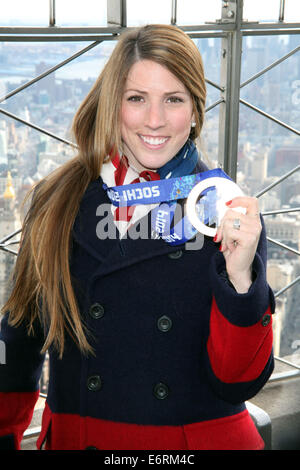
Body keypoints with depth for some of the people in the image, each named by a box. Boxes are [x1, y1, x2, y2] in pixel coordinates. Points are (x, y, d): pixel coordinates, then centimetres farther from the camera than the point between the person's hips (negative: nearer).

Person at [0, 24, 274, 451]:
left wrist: (241, 277, -26)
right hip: (73, 437, 2)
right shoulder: (57, 202, -4)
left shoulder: (230, 214, -10)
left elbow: (236, 385, -13)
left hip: (199, 438, -2)